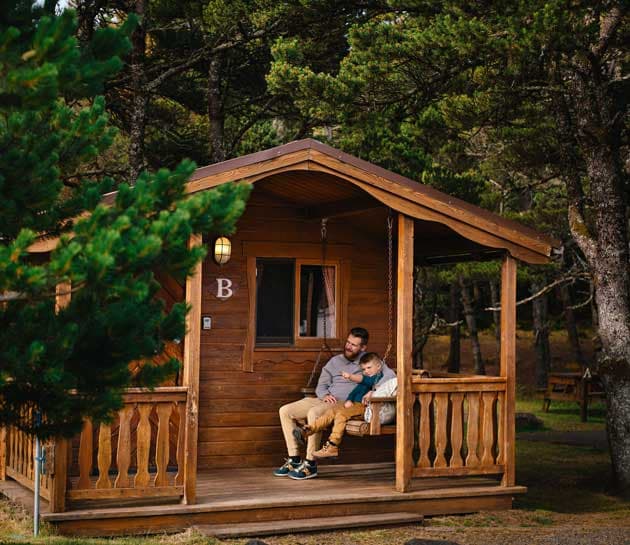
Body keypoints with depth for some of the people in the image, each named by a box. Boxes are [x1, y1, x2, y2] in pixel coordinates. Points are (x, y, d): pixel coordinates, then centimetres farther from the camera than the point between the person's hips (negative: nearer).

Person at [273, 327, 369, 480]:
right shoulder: (335, 361, 21)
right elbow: (321, 386, 18)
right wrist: (325, 396, -7)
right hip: (325, 401, 7)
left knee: (314, 413, -36)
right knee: (285, 411, -5)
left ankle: (310, 464, -29)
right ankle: (294, 459, -4)